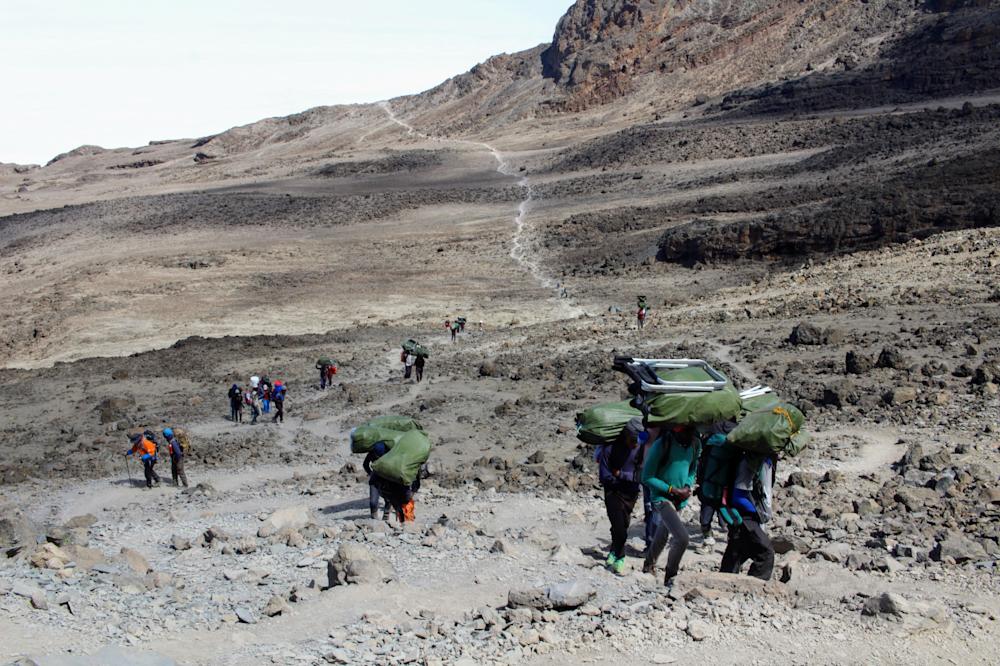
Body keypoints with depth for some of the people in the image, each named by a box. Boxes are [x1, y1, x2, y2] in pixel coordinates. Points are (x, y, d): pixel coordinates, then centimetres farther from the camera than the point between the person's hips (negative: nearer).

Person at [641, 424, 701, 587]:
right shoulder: (663, 444, -19)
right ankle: (670, 577, -1)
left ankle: (649, 565, 48)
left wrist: (687, 487, -5)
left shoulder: (695, 444, -1)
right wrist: (672, 490, -18)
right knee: (682, 537, -21)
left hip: (680, 500, 7)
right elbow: (647, 477, -15)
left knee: (663, 536, 23)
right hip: (662, 497, -7)